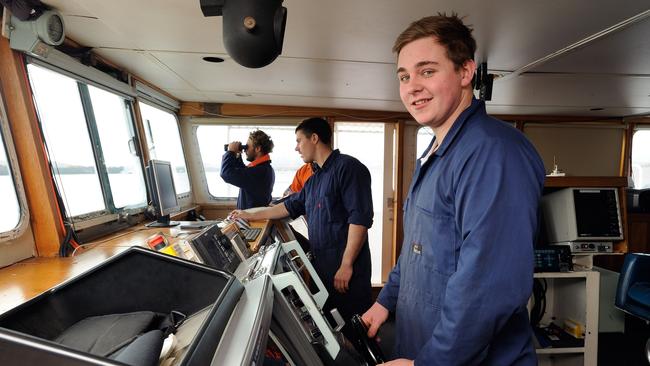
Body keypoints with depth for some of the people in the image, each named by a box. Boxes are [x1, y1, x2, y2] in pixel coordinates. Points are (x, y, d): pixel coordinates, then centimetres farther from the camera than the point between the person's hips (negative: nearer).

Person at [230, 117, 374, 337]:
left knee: (353, 328, 5)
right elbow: (291, 206, 25)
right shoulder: (314, 179, 16)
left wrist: (347, 265, -19)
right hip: (322, 266, 8)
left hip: (346, 269, -8)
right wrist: (251, 216, 28)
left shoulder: (347, 167, -12)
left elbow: (360, 218, -19)